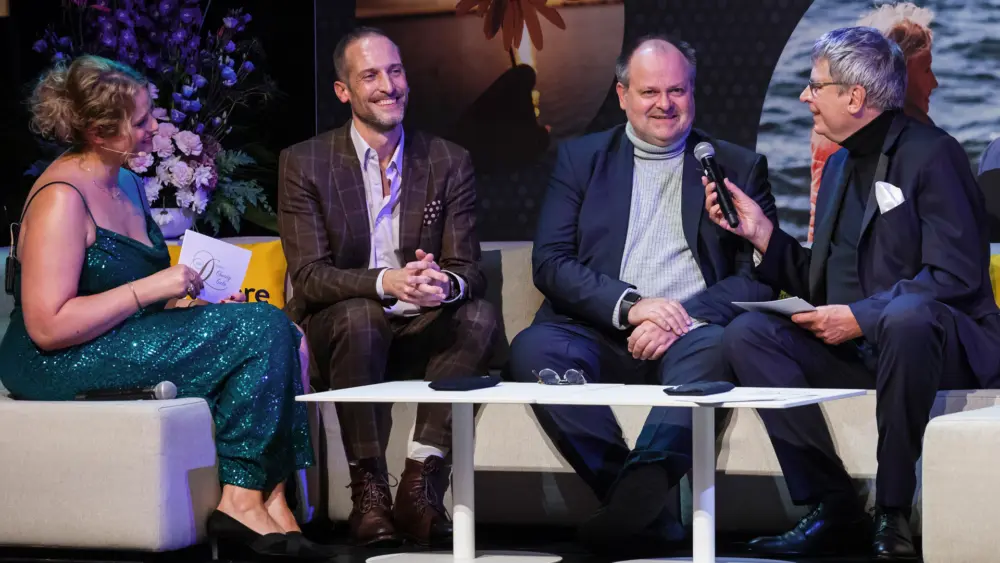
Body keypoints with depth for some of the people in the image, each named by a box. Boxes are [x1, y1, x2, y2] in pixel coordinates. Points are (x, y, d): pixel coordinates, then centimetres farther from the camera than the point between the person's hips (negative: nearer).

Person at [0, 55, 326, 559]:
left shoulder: (127, 185, 14)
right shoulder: (62, 199, -16)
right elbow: (48, 327, -24)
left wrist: (198, 293, 7)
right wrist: (152, 289, -21)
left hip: (127, 341, 9)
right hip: (63, 365, -9)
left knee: (284, 338, -10)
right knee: (260, 331, -19)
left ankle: (268, 494, -19)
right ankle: (243, 497, -14)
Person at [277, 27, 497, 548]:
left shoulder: (449, 163, 5)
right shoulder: (303, 163, -2)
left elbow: (468, 269, -1)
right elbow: (309, 275, -12)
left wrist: (446, 284, -28)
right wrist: (386, 282, -31)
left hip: (420, 329, 2)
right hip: (337, 328, -2)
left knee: (479, 316, -28)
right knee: (358, 315, -36)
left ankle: (420, 486, -30)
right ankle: (368, 491, -29)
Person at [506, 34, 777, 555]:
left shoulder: (739, 167, 15)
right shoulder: (580, 159, 17)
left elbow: (761, 275, 5)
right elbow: (550, 262, 5)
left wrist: (686, 317, -13)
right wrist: (630, 306, -13)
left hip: (685, 336, -1)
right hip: (599, 333, 1)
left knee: (710, 349, -36)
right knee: (533, 349, -31)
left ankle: (639, 484, -53)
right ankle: (642, 505, -36)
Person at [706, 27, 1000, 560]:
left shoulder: (930, 154, -9)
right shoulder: (840, 165, 17)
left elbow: (957, 277, -19)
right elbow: (821, 284, 19)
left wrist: (860, 317, -21)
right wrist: (763, 234, 6)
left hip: (932, 342, -8)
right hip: (857, 350, 8)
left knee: (906, 316, -41)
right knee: (746, 334, -13)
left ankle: (893, 513, -29)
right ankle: (834, 507, -16)